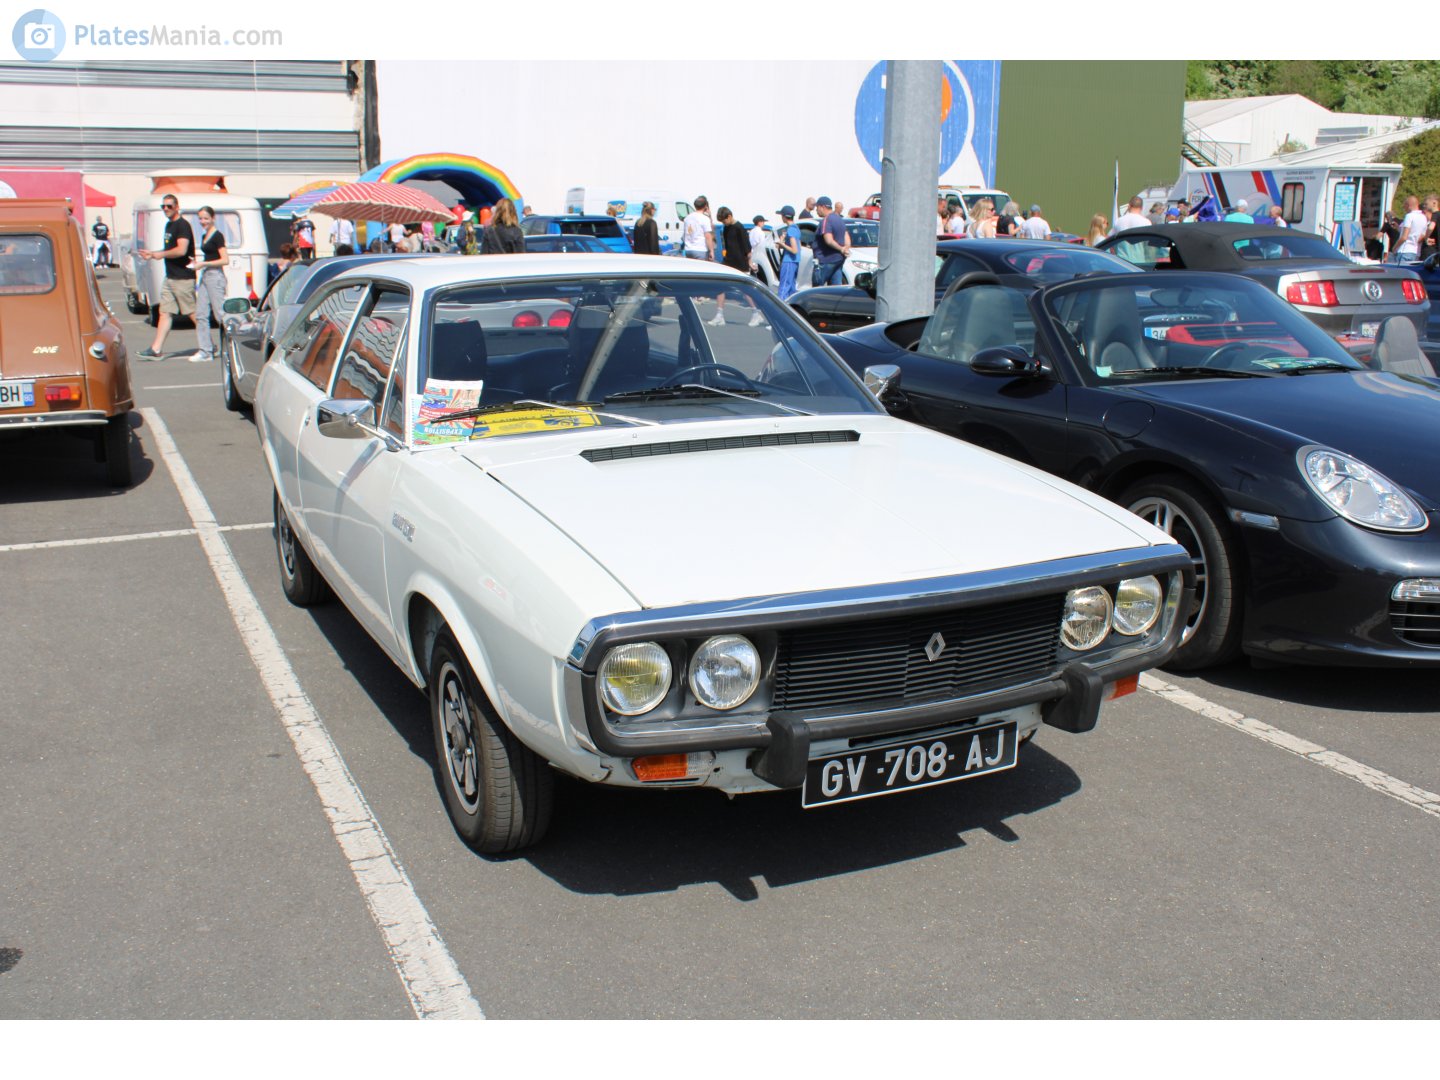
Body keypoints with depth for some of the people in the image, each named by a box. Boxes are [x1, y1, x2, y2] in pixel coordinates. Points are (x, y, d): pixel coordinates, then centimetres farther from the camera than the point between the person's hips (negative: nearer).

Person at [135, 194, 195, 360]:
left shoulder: (183, 225, -12)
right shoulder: (169, 225, 17)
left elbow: (181, 250, -23)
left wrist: (160, 254, -11)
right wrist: (152, 254, 15)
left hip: (184, 277, -9)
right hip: (170, 277, 9)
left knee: (193, 312, -4)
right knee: (165, 312, 5)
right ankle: (156, 350, 4)